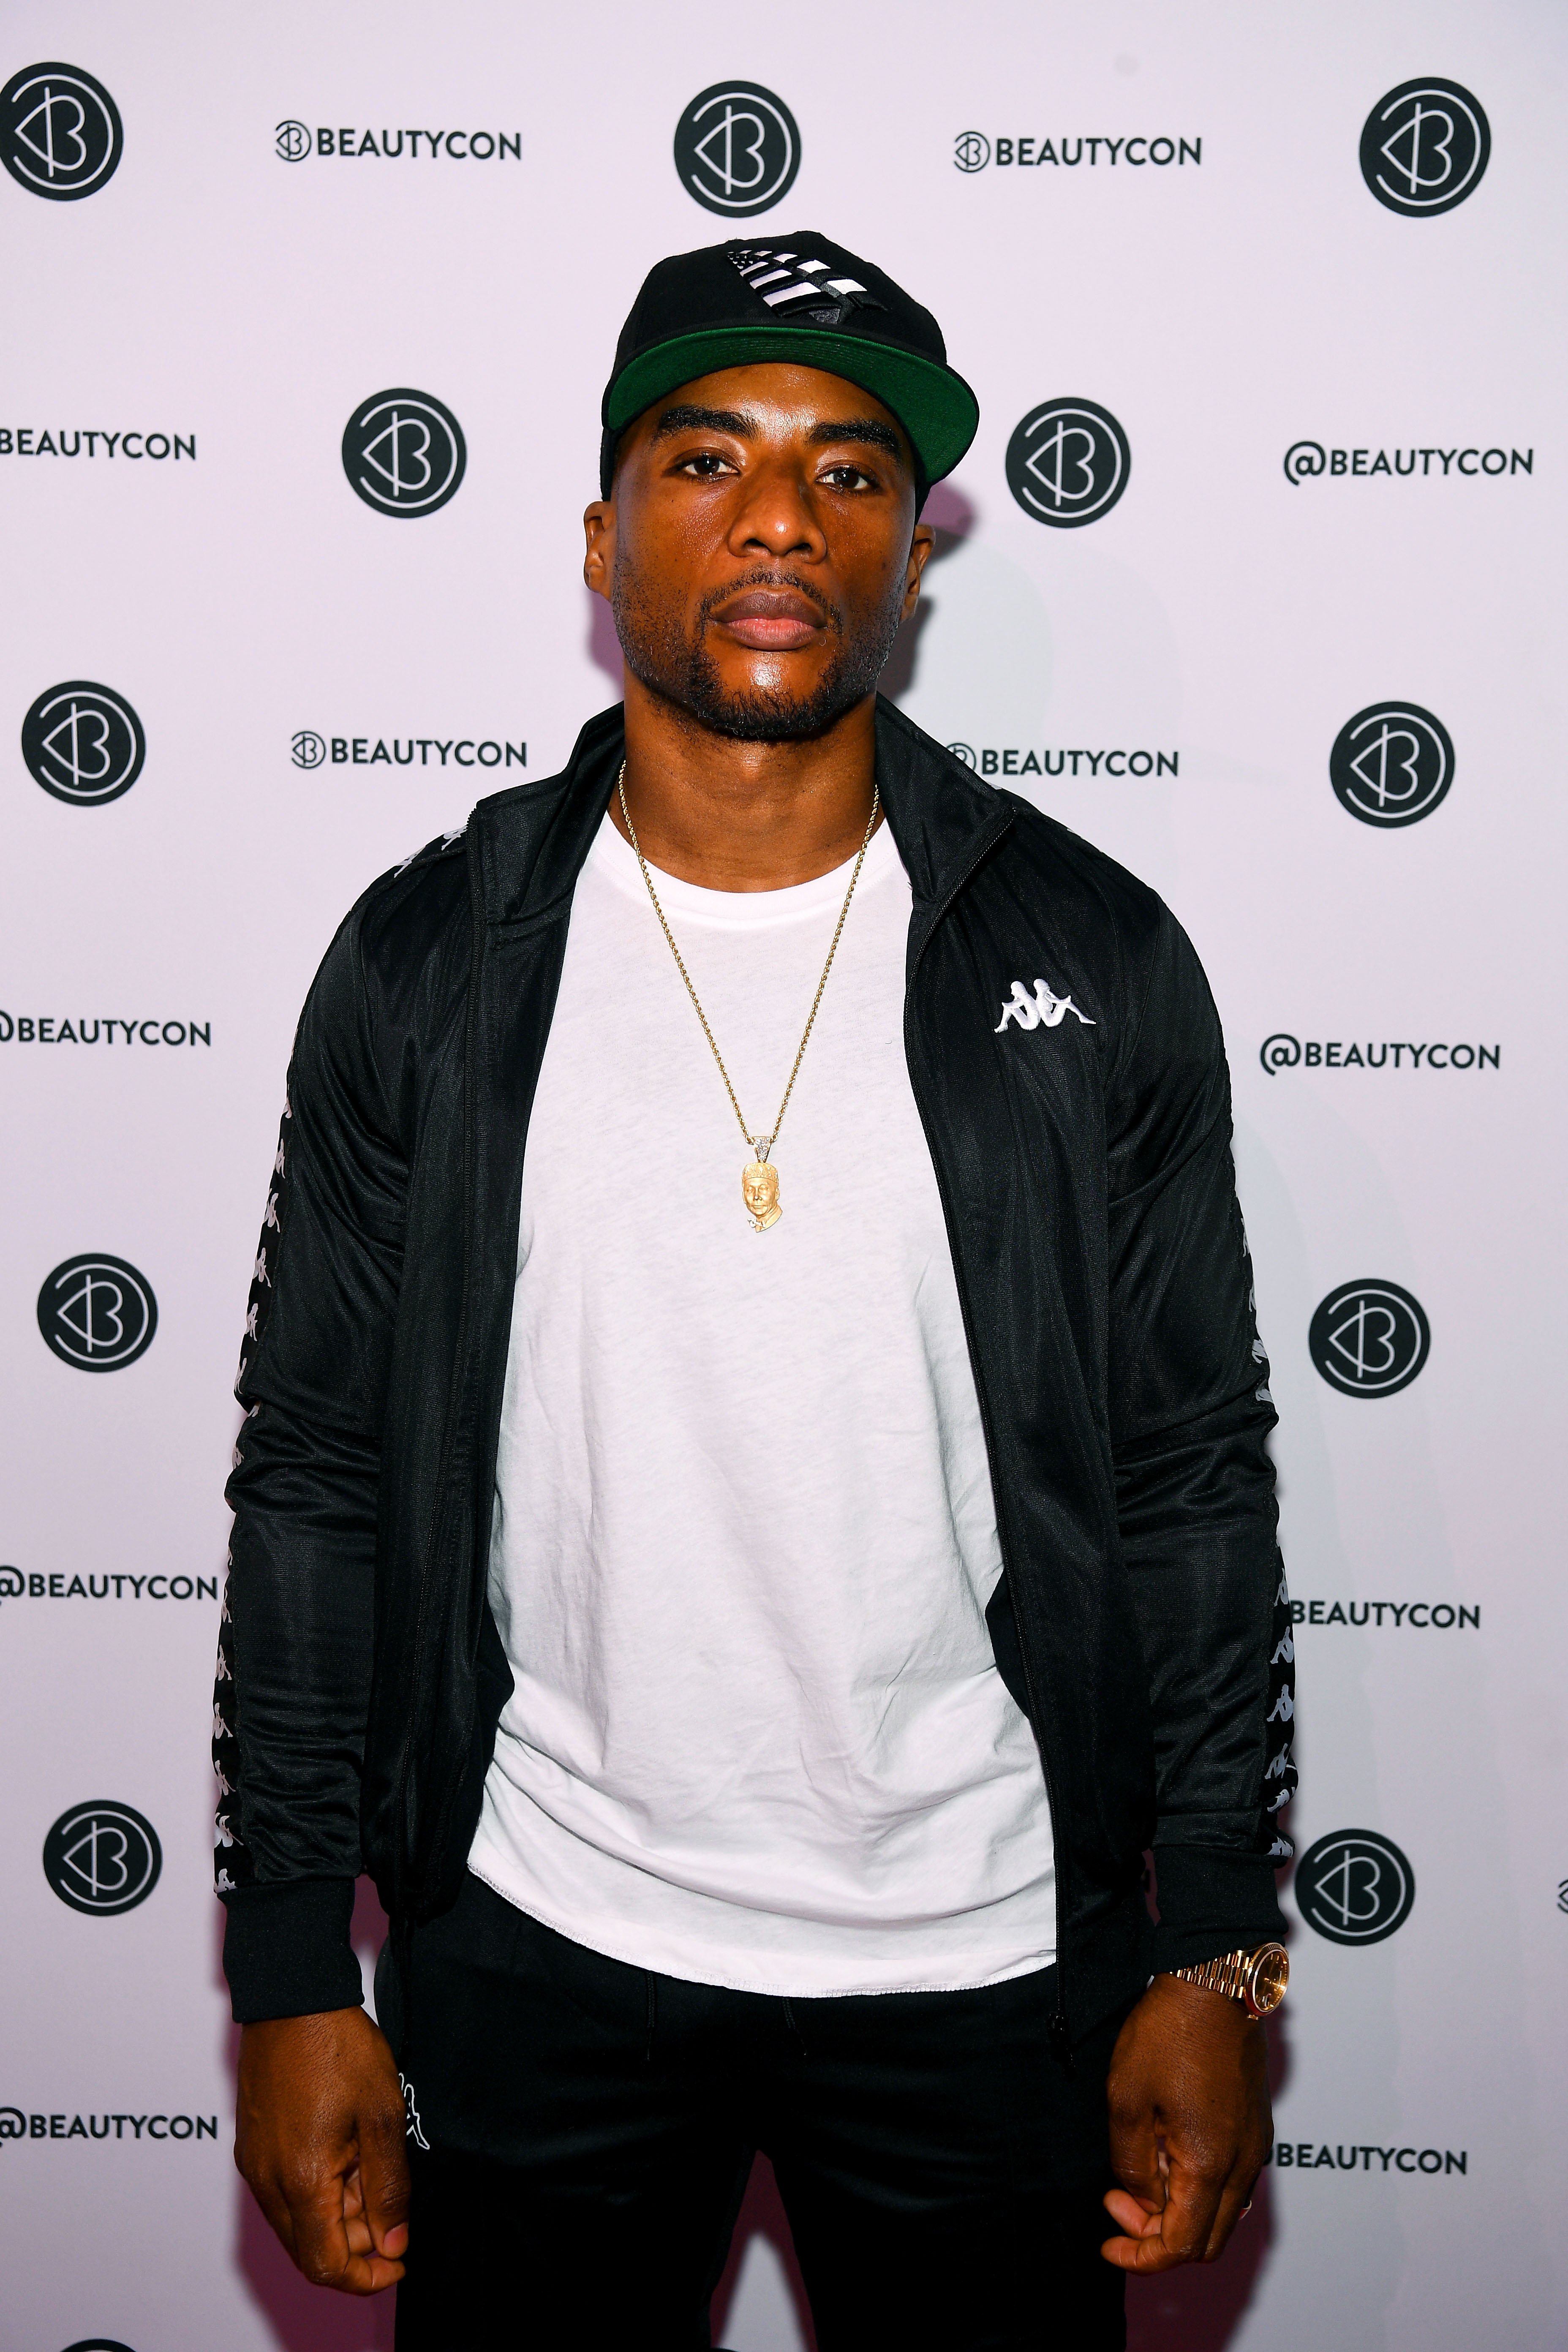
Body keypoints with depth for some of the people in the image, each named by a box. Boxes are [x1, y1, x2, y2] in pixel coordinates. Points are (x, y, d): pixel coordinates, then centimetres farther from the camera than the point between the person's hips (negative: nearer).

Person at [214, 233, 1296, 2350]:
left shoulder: (1097, 962, -5)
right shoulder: (425, 966, -4)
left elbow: (1196, 1478, -1)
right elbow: (316, 1481, -1)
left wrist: (1216, 1958, -1)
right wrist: (294, 1981, -1)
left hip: (982, 1946, 0)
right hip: (541, 1940, 1)